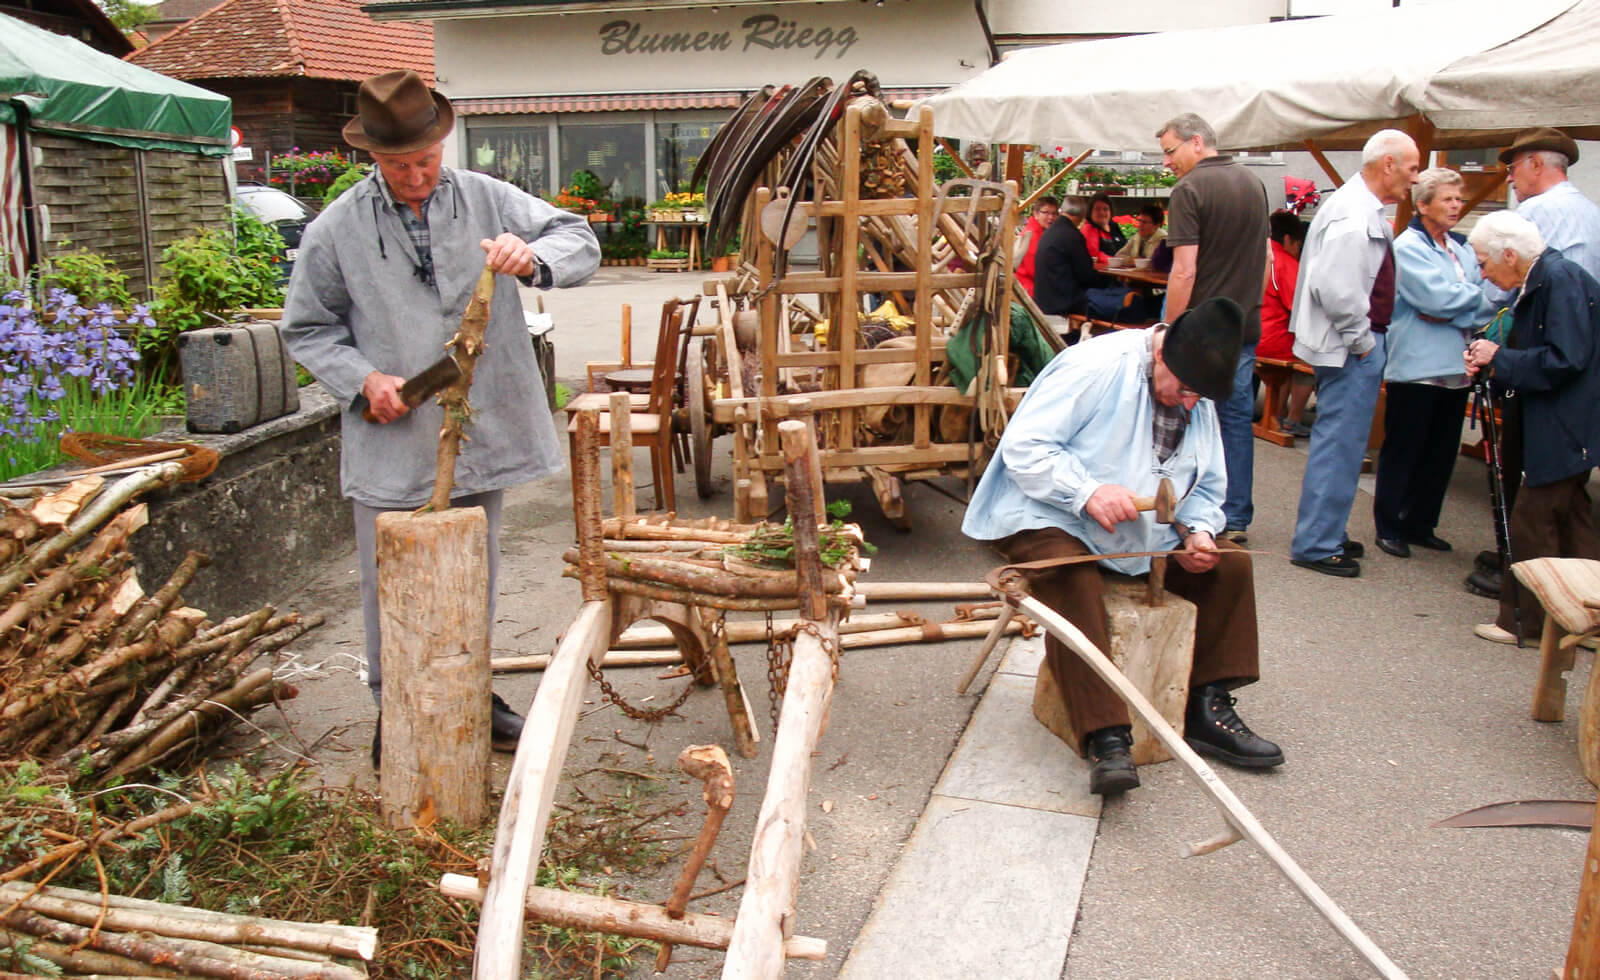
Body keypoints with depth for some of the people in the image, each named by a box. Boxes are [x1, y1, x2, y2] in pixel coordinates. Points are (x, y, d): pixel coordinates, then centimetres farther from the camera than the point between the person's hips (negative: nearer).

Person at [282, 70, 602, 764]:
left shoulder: (487, 200, 1)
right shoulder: (335, 231, -2)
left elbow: (580, 242, 1)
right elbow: (307, 329, 6)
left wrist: (533, 257, -21)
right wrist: (363, 379, -12)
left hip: (481, 433, 2)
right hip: (392, 442, -2)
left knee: (476, 571, 16)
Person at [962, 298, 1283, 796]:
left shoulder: (1199, 401, 7)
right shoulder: (1096, 366, -19)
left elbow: (1207, 488, 13)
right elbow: (1023, 445, -23)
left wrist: (1198, 531, -10)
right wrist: (1088, 492, -34)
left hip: (1142, 535, 8)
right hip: (1049, 521, -7)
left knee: (1230, 563, -3)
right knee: (1073, 582, -37)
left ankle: (1208, 710, 2)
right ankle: (1106, 739, -37)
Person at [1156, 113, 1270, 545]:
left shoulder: (1190, 190, -12)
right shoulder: (1252, 182, 12)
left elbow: (1184, 272, -18)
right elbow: (1265, 258, 19)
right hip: (1246, 325, 7)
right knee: (1237, 418, 10)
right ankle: (1236, 520, 16)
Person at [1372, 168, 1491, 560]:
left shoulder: (1461, 249, 14)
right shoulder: (1408, 246, -7)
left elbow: (1487, 304, 6)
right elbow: (1438, 297, -19)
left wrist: (1452, 313, -12)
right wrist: (1478, 293, -4)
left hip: (1455, 367, 7)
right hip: (1417, 366, -7)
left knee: (1441, 454, 12)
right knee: (1402, 453, 1)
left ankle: (1420, 525, 23)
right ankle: (1389, 527, 11)